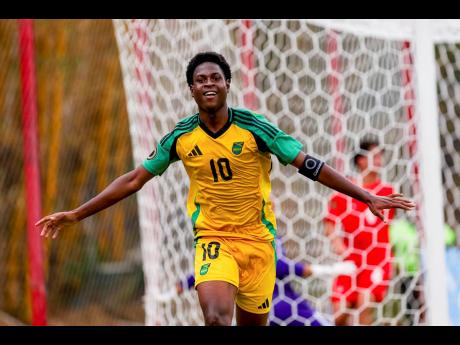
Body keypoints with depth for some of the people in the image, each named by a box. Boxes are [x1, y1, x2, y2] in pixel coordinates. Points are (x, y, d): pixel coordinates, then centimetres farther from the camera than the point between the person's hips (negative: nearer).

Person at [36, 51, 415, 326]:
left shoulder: (254, 127, -8)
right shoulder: (181, 137, -2)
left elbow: (310, 165, -7)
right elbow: (134, 179, 7)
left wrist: (367, 197, -13)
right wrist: (75, 215, 6)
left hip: (257, 240, 0)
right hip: (213, 239, 0)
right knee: (216, 317, -25)